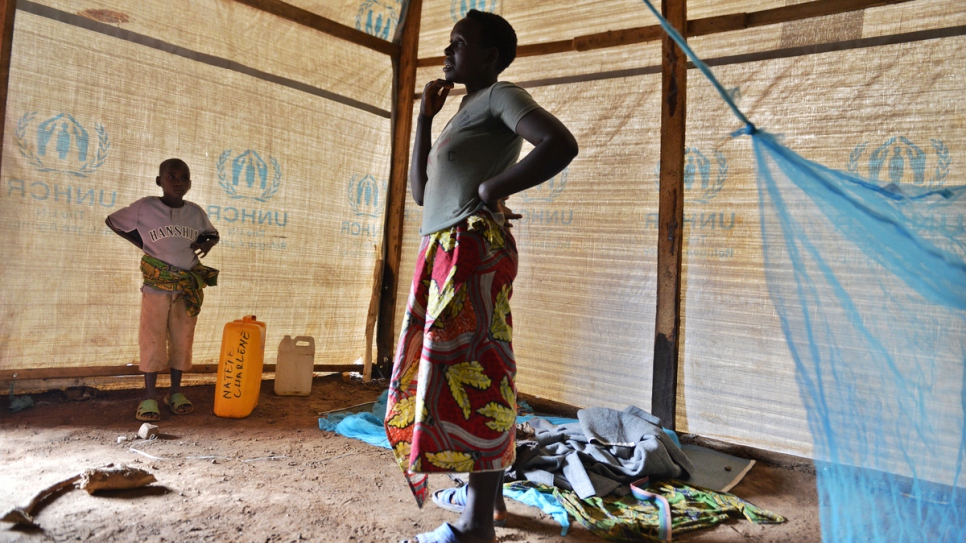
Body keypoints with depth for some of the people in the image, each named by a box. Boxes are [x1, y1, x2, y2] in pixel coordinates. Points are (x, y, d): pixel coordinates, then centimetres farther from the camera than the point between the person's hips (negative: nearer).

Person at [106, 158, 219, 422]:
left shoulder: (196, 212, 4)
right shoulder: (145, 207, -4)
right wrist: (141, 243, -1)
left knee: (182, 341, 9)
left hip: (189, 288, 3)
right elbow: (112, 221, 8)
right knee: (153, 341, 0)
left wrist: (207, 243, -4)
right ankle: (149, 397, 9)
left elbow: (213, 234, 19)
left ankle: (176, 392, 22)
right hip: (157, 287, -3)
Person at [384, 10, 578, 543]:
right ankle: (486, 493, 27)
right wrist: (424, 117, 20)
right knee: (462, 372, 14)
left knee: (471, 372, -8)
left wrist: (491, 189, -14)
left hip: (473, 251, -10)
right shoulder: (462, 114, 25)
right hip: (444, 252, 10)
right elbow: (420, 191, 22)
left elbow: (561, 143, -21)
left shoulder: (501, 96, -2)